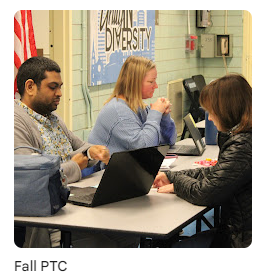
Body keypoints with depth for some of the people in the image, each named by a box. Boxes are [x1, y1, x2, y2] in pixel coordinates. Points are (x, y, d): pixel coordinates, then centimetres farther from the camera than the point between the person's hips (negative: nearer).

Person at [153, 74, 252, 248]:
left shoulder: (242, 146, -25)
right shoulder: (242, 137, 8)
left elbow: (206, 193, -22)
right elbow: (215, 173, 18)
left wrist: (177, 183, -2)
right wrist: (171, 177, 13)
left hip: (241, 240, -9)